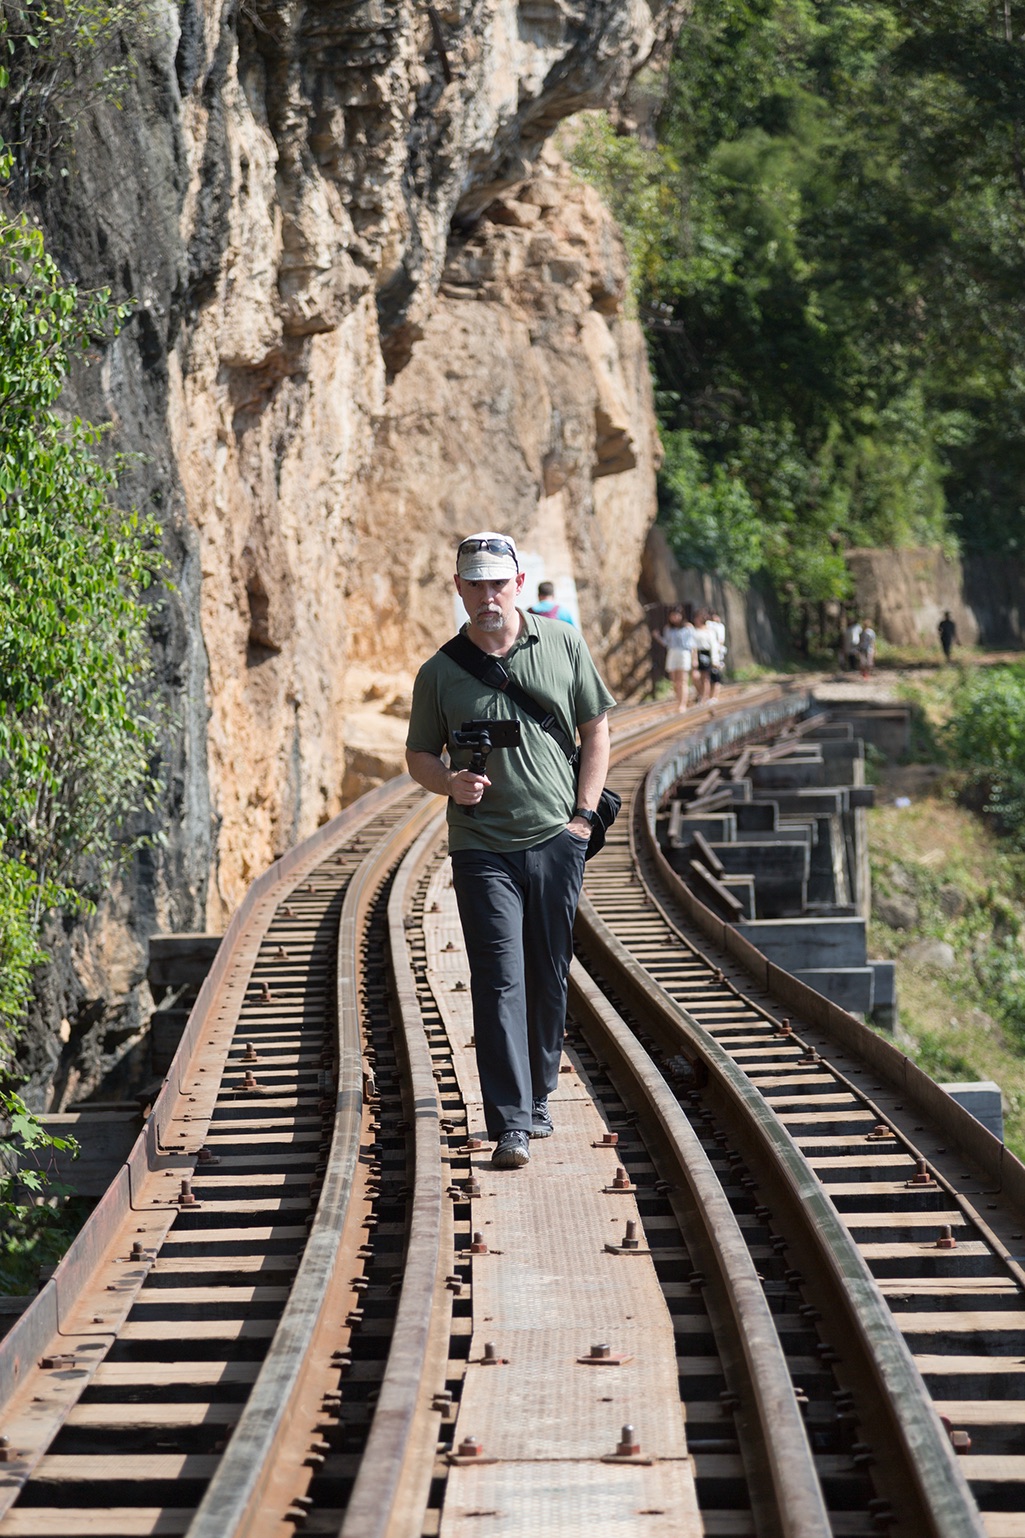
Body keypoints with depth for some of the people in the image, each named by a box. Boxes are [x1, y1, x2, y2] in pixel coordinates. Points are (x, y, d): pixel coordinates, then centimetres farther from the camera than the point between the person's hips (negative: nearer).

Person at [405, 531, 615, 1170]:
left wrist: (584, 813, 0)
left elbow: (596, 730, 9)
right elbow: (419, 755, 9)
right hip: (482, 848, -2)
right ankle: (510, 1125, -11)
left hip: (557, 839, 2)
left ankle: (537, 1097, 28)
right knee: (499, 981, -9)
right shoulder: (440, 672, 0)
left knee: (549, 978, 10)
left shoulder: (564, 644, 3)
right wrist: (451, 782, -13)